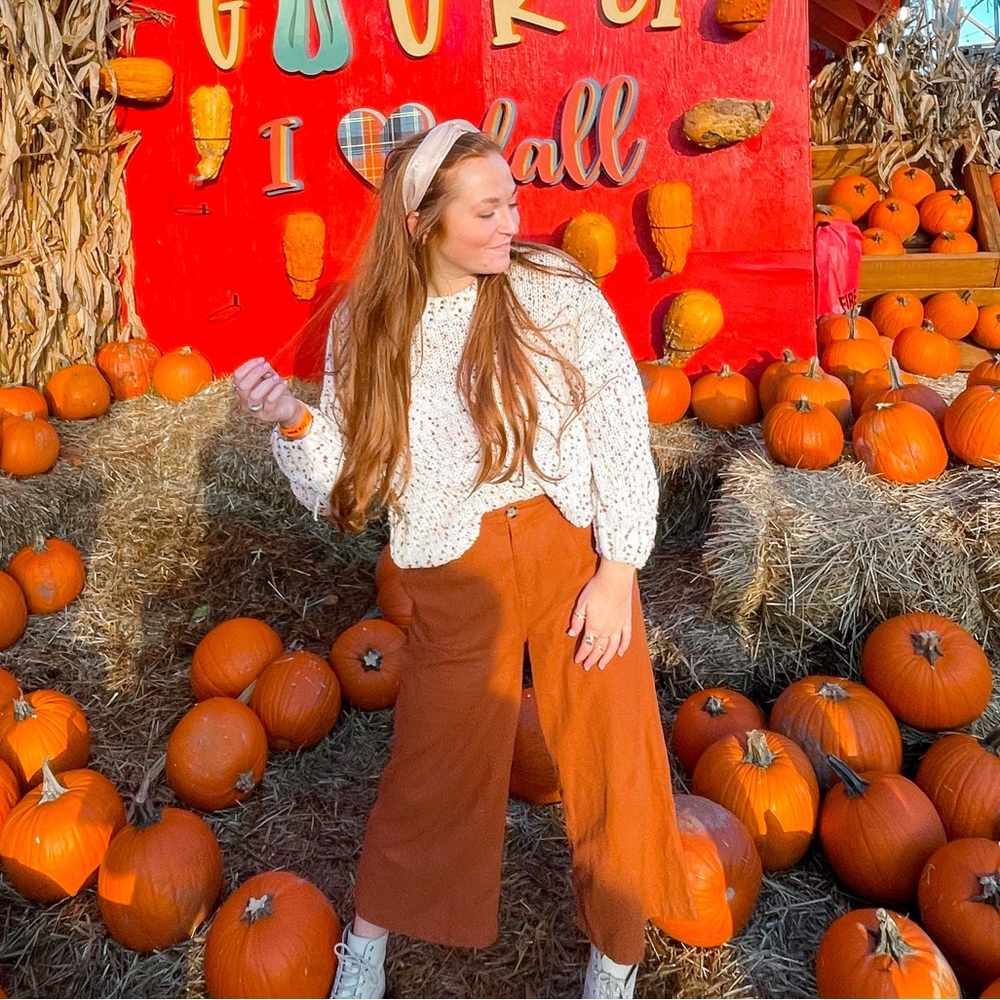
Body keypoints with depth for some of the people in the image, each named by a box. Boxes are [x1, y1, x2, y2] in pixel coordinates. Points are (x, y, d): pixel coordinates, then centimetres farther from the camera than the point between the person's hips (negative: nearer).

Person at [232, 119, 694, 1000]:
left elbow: (623, 433, -7)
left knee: (611, 758, 10)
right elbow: (348, 488, -1)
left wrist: (617, 572, -9)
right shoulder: (367, 327, -3)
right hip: (458, 573, 0)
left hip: (576, 550, 0)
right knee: (437, 766, 13)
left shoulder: (556, 289, -7)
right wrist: (292, 422, -19)